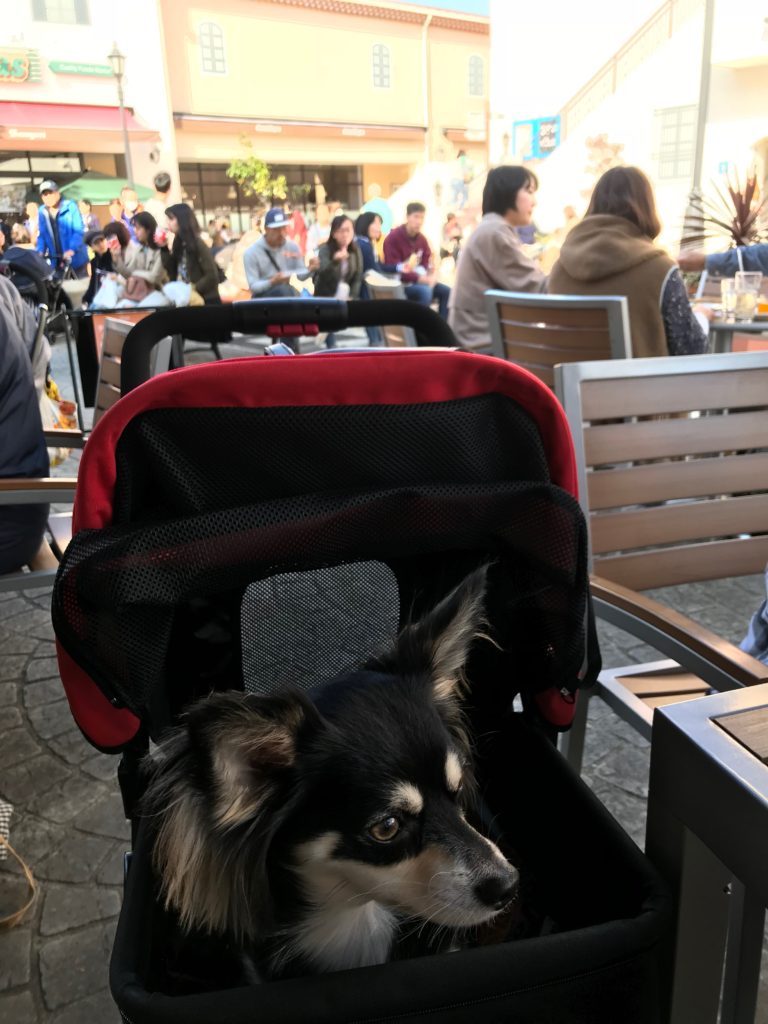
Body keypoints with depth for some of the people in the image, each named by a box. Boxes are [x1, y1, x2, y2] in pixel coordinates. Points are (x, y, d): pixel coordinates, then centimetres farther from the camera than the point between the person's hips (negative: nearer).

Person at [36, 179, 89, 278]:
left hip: (76, 260, -4)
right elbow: (41, 235, 11)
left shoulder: (70, 206, -5)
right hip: (56, 262, 4)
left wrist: (72, 249, -27)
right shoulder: (42, 212, 8)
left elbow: (78, 231, -13)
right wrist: (40, 251, -7)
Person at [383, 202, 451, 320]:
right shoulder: (393, 238, -14)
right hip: (400, 283, -8)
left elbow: (427, 262, 13)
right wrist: (419, 278, -27)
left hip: (420, 280, 8)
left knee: (446, 291, -6)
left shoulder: (421, 239, 8)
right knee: (425, 291, -33)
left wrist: (430, 276, -13)